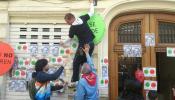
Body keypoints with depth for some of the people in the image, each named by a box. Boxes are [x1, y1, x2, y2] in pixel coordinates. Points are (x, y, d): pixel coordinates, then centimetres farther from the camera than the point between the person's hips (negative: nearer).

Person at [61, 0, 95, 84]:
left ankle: (74, 81, 7)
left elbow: (70, 39, 5)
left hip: (83, 45, -6)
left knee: (76, 63, 7)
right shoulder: (82, 18, -2)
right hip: (91, 44, 6)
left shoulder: (73, 28, -12)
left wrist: (64, 43, 24)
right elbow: (91, 13, 11)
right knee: (85, 62, 16)